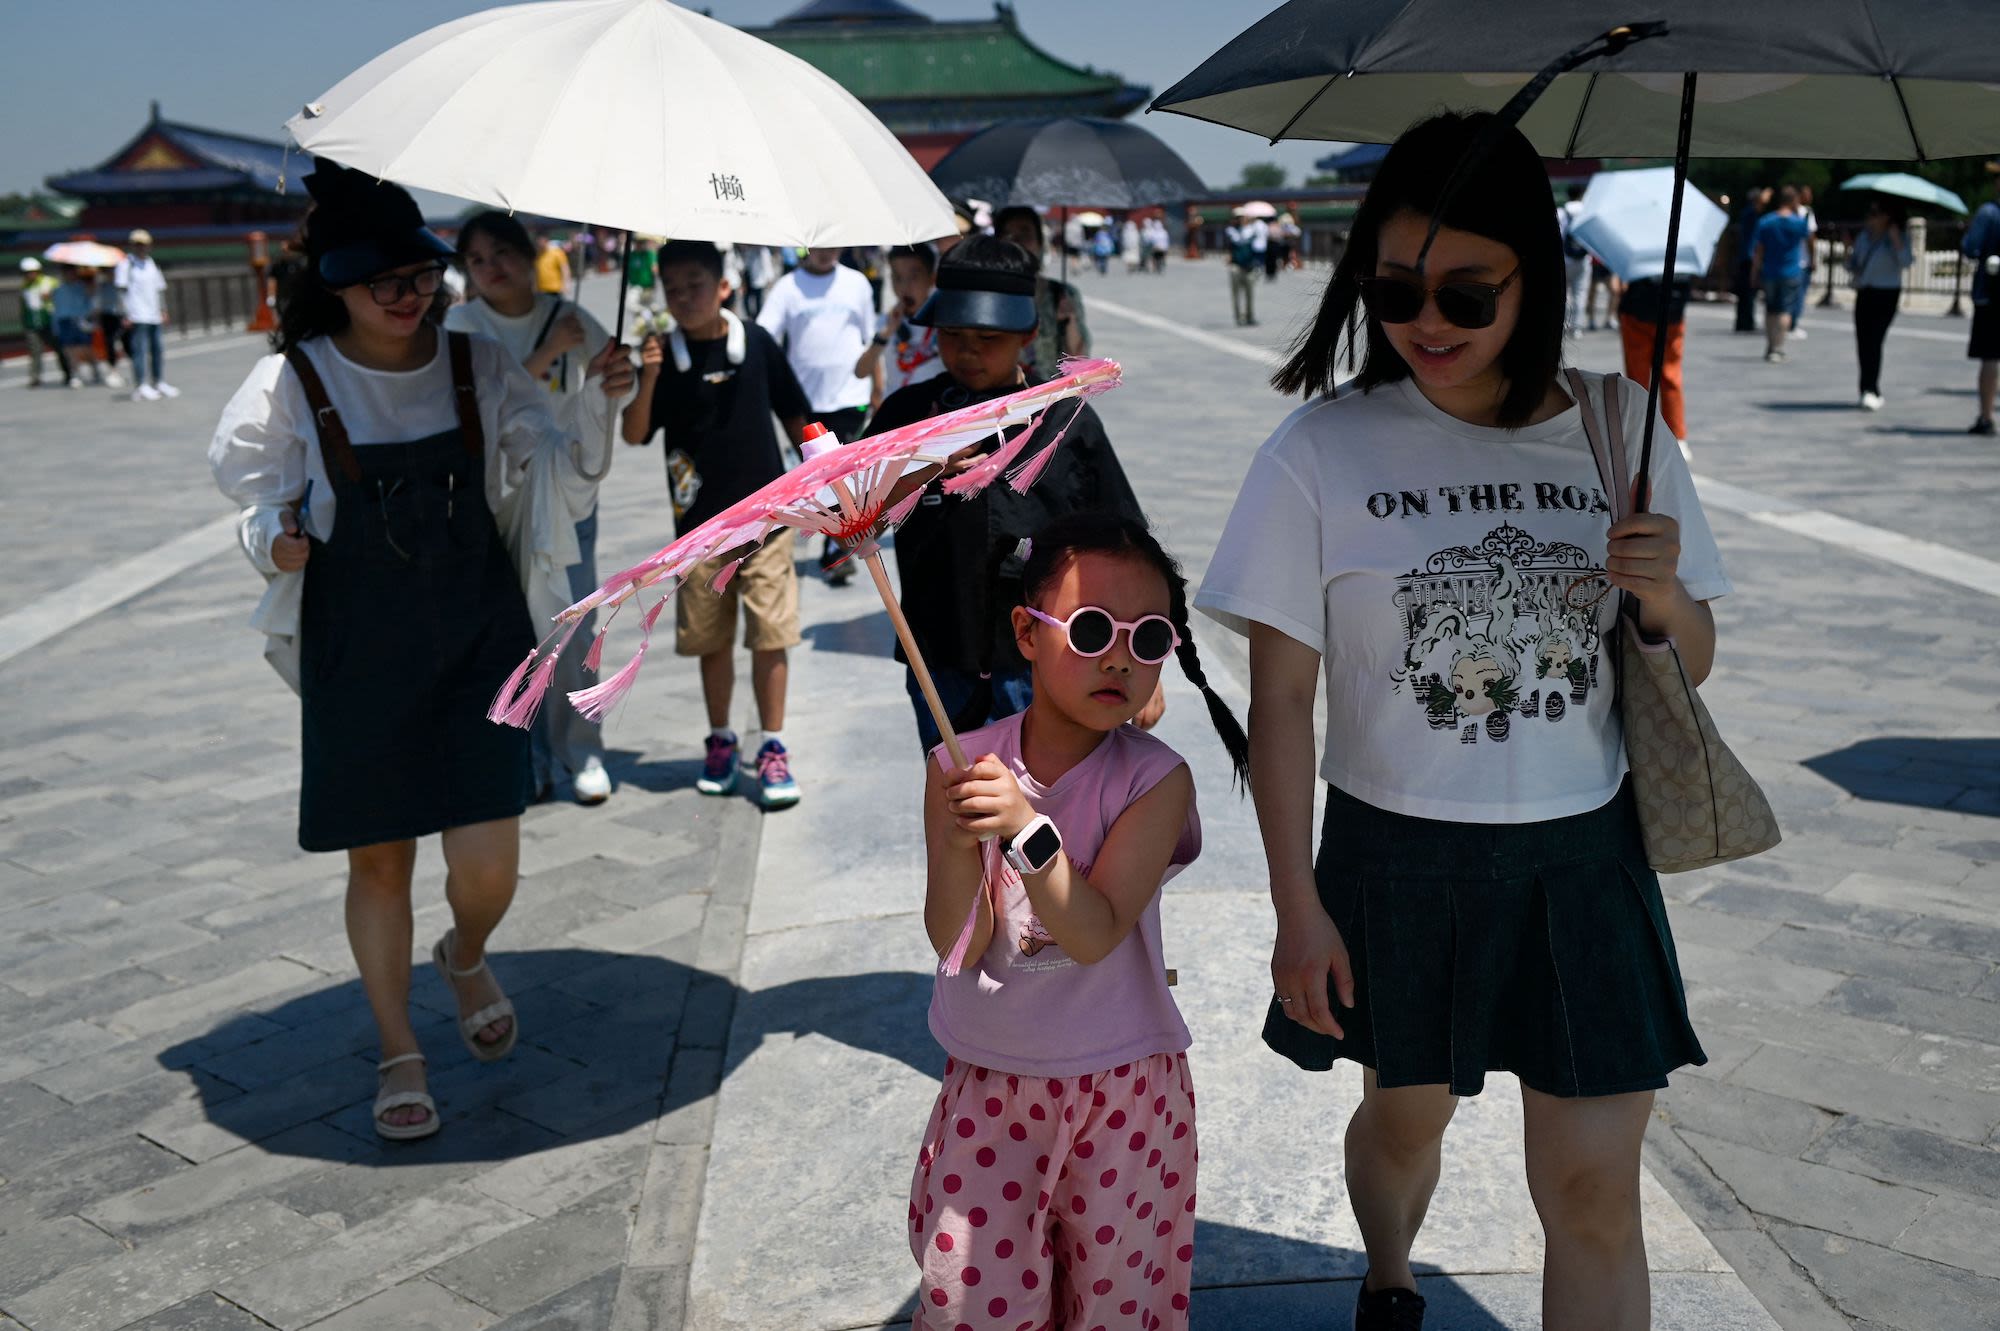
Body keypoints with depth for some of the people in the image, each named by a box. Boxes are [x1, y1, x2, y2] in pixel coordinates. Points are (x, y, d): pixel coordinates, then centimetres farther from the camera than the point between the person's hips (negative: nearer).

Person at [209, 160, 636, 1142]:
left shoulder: (479, 367, 0)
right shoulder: (294, 384, -6)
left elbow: (558, 472, 1)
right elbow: (264, 505, 4)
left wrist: (600, 404, -15)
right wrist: (276, 542, -18)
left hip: (477, 644, 1)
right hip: (357, 656, -1)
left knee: (488, 866, -4)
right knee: (380, 860, 8)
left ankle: (466, 957, 34)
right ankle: (399, 1055, 29)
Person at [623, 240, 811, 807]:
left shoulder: (756, 342, -3)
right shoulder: (664, 356, -2)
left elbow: (795, 415, 6)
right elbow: (635, 434, -7)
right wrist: (648, 378, -21)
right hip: (699, 521, 1)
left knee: (770, 634, -1)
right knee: (711, 638, 11)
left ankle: (772, 748, 8)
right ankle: (721, 741, 26)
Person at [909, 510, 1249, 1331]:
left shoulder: (1154, 779, -14)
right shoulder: (963, 766, -9)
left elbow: (1095, 933, -22)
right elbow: (953, 945, -12)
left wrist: (1027, 828, -35)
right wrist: (960, 848, -30)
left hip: (1122, 1086, -1)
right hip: (988, 1083, 1)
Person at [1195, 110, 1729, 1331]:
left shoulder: (1620, 434, -2)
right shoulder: (1322, 452, -11)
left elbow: (1692, 666, 8)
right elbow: (1281, 695, -8)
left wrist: (1666, 598, -15)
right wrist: (1298, 907, -9)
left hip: (1585, 861, 2)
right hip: (1398, 857, -1)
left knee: (1595, 1192, 3)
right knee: (1407, 1113, 20)